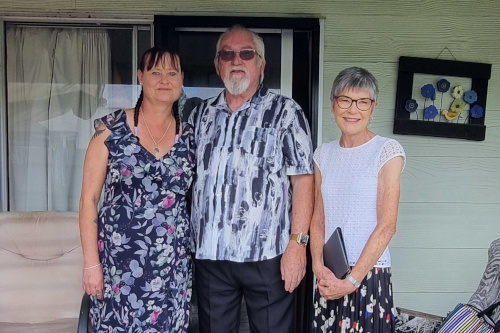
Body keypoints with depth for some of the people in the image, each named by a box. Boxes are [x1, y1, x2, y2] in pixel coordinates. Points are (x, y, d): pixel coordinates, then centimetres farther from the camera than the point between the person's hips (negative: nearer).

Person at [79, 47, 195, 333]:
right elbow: (89, 198, -4)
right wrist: (91, 262, -8)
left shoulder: (189, 137, 4)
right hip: (118, 261, -2)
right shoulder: (112, 129, -5)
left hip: (173, 265, 3)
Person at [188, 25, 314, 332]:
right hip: (209, 252, 4)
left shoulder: (285, 112, -1)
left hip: (267, 253, -4)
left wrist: (298, 242, -14)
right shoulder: (202, 114, 12)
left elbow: (303, 180, -7)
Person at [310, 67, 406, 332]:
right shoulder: (324, 153, 8)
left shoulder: (388, 151, -7)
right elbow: (318, 217, 8)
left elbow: (387, 226, -11)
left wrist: (352, 280, -13)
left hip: (369, 274, -4)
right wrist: (319, 266, -7)